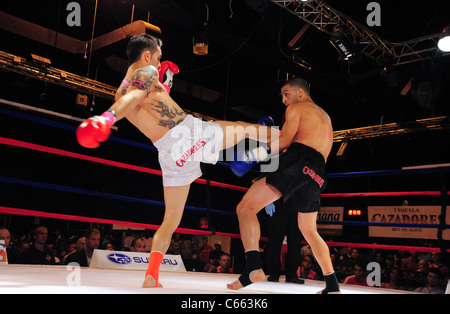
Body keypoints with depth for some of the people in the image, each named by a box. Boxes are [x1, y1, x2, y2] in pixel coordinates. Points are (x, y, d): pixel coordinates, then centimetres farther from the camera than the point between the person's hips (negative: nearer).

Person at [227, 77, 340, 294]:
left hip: (297, 162, -8)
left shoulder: (296, 108, 11)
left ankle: (253, 265, -29)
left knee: (246, 207, -11)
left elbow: (285, 140, -3)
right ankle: (332, 284, 16)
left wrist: (258, 153, 1)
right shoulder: (325, 117, 34)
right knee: (309, 231, 21)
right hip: (317, 174, 8)